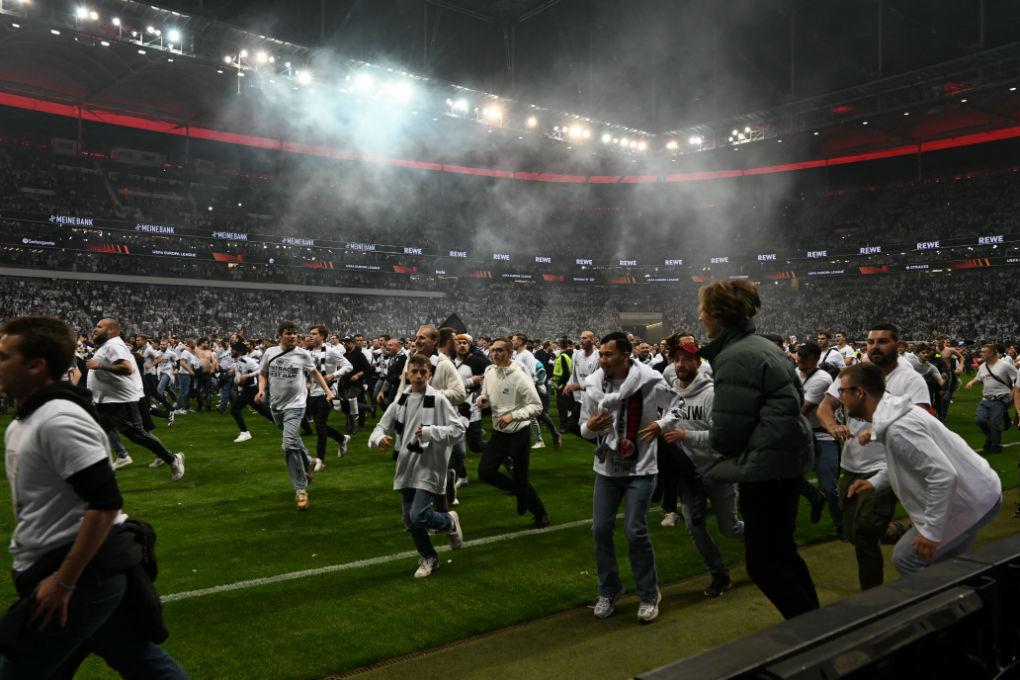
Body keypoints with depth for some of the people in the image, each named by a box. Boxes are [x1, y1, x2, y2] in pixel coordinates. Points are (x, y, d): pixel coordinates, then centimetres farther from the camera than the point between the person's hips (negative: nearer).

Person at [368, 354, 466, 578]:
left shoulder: (438, 400, -10)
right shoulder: (400, 401, 5)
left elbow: (458, 429, -12)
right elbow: (382, 426, 8)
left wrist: (430, 431, -23)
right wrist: (380, 438, -15)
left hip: (429, 467, -6)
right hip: (407, 467, 6)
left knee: (418, 516, -16)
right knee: (410, 521, 12)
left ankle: (450, 521, 16)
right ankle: (428, 558, 35)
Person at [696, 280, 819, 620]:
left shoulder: (734, 357, -19)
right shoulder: (762, 346, 11)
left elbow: (727, 434, -20)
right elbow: (796, 397, 20)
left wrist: (697, 437, 1)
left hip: (767, 465, -10)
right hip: (789, 456, 10)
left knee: (763, 563, 1)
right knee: (781, 550, 22)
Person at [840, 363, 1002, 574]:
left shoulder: (898, 428, -30)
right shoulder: (892, 415, 2)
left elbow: (943, 475, -33)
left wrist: (930, 531, -26)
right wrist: (874, 482, 8)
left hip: (972, 502, -10)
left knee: (906, 559, -4)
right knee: (943, 562, 22)